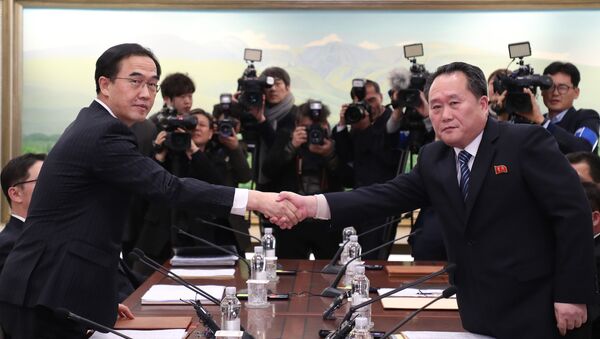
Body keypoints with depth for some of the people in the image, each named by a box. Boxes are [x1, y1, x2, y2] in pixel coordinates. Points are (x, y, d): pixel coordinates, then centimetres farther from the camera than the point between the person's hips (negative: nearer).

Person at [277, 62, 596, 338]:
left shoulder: (526, 142, -11)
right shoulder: (432, 159, 8)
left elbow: (573, 213, -13)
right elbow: (388, 195, -2)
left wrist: (572, 295, -16)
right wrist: (313, 205, -16)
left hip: (537, 312, -6)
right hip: (480, 313, 6)